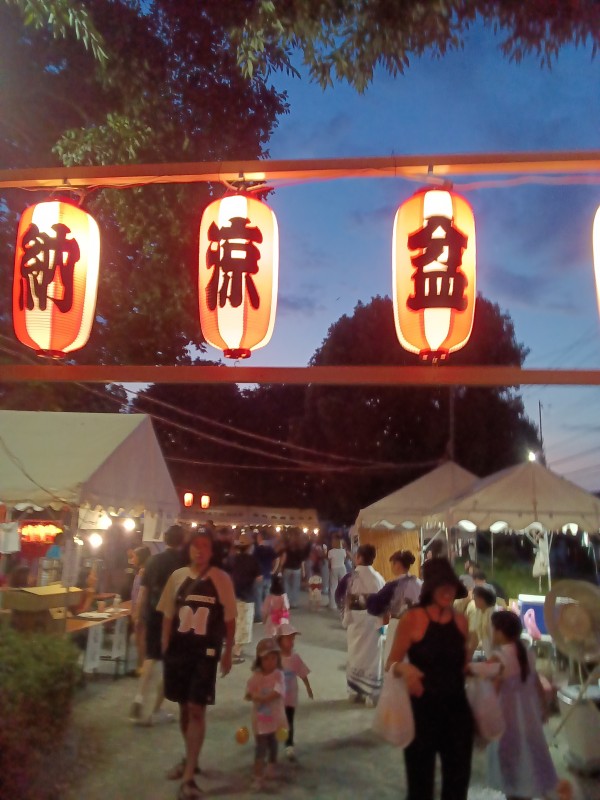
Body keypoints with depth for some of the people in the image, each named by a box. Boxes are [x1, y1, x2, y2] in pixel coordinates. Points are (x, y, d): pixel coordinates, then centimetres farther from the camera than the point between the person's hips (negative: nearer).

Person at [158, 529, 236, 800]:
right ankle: (190, 759, 37)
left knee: (197, 709, -5)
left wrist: (227, 652, 2)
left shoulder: (222, 579, -6)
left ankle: (188, 777, 4)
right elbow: (168, 615, 7)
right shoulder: (177, 576, 1)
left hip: (207, 652, -3)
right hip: (178, 650, 3)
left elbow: (229, 619, 0)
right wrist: (164, 647, 4)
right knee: (184, 707, 16)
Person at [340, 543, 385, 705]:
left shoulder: (352, 577, -13)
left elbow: (347, 600, -12)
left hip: (356, 620, -1)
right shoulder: (378, 577, -8)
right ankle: (370, 693, 13)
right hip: (373, 621, 1)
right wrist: (382, 621, 4)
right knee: (371, 655, 10)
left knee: (355, 654, 14)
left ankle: (355, 690, 23)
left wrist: (346, 620, -1)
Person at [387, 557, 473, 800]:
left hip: (457, 709, 5)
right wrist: (403, 668, -32)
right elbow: (391, 664, -12)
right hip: (422, 710, -4)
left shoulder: (461, 621, 2)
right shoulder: (412, 619, -14)